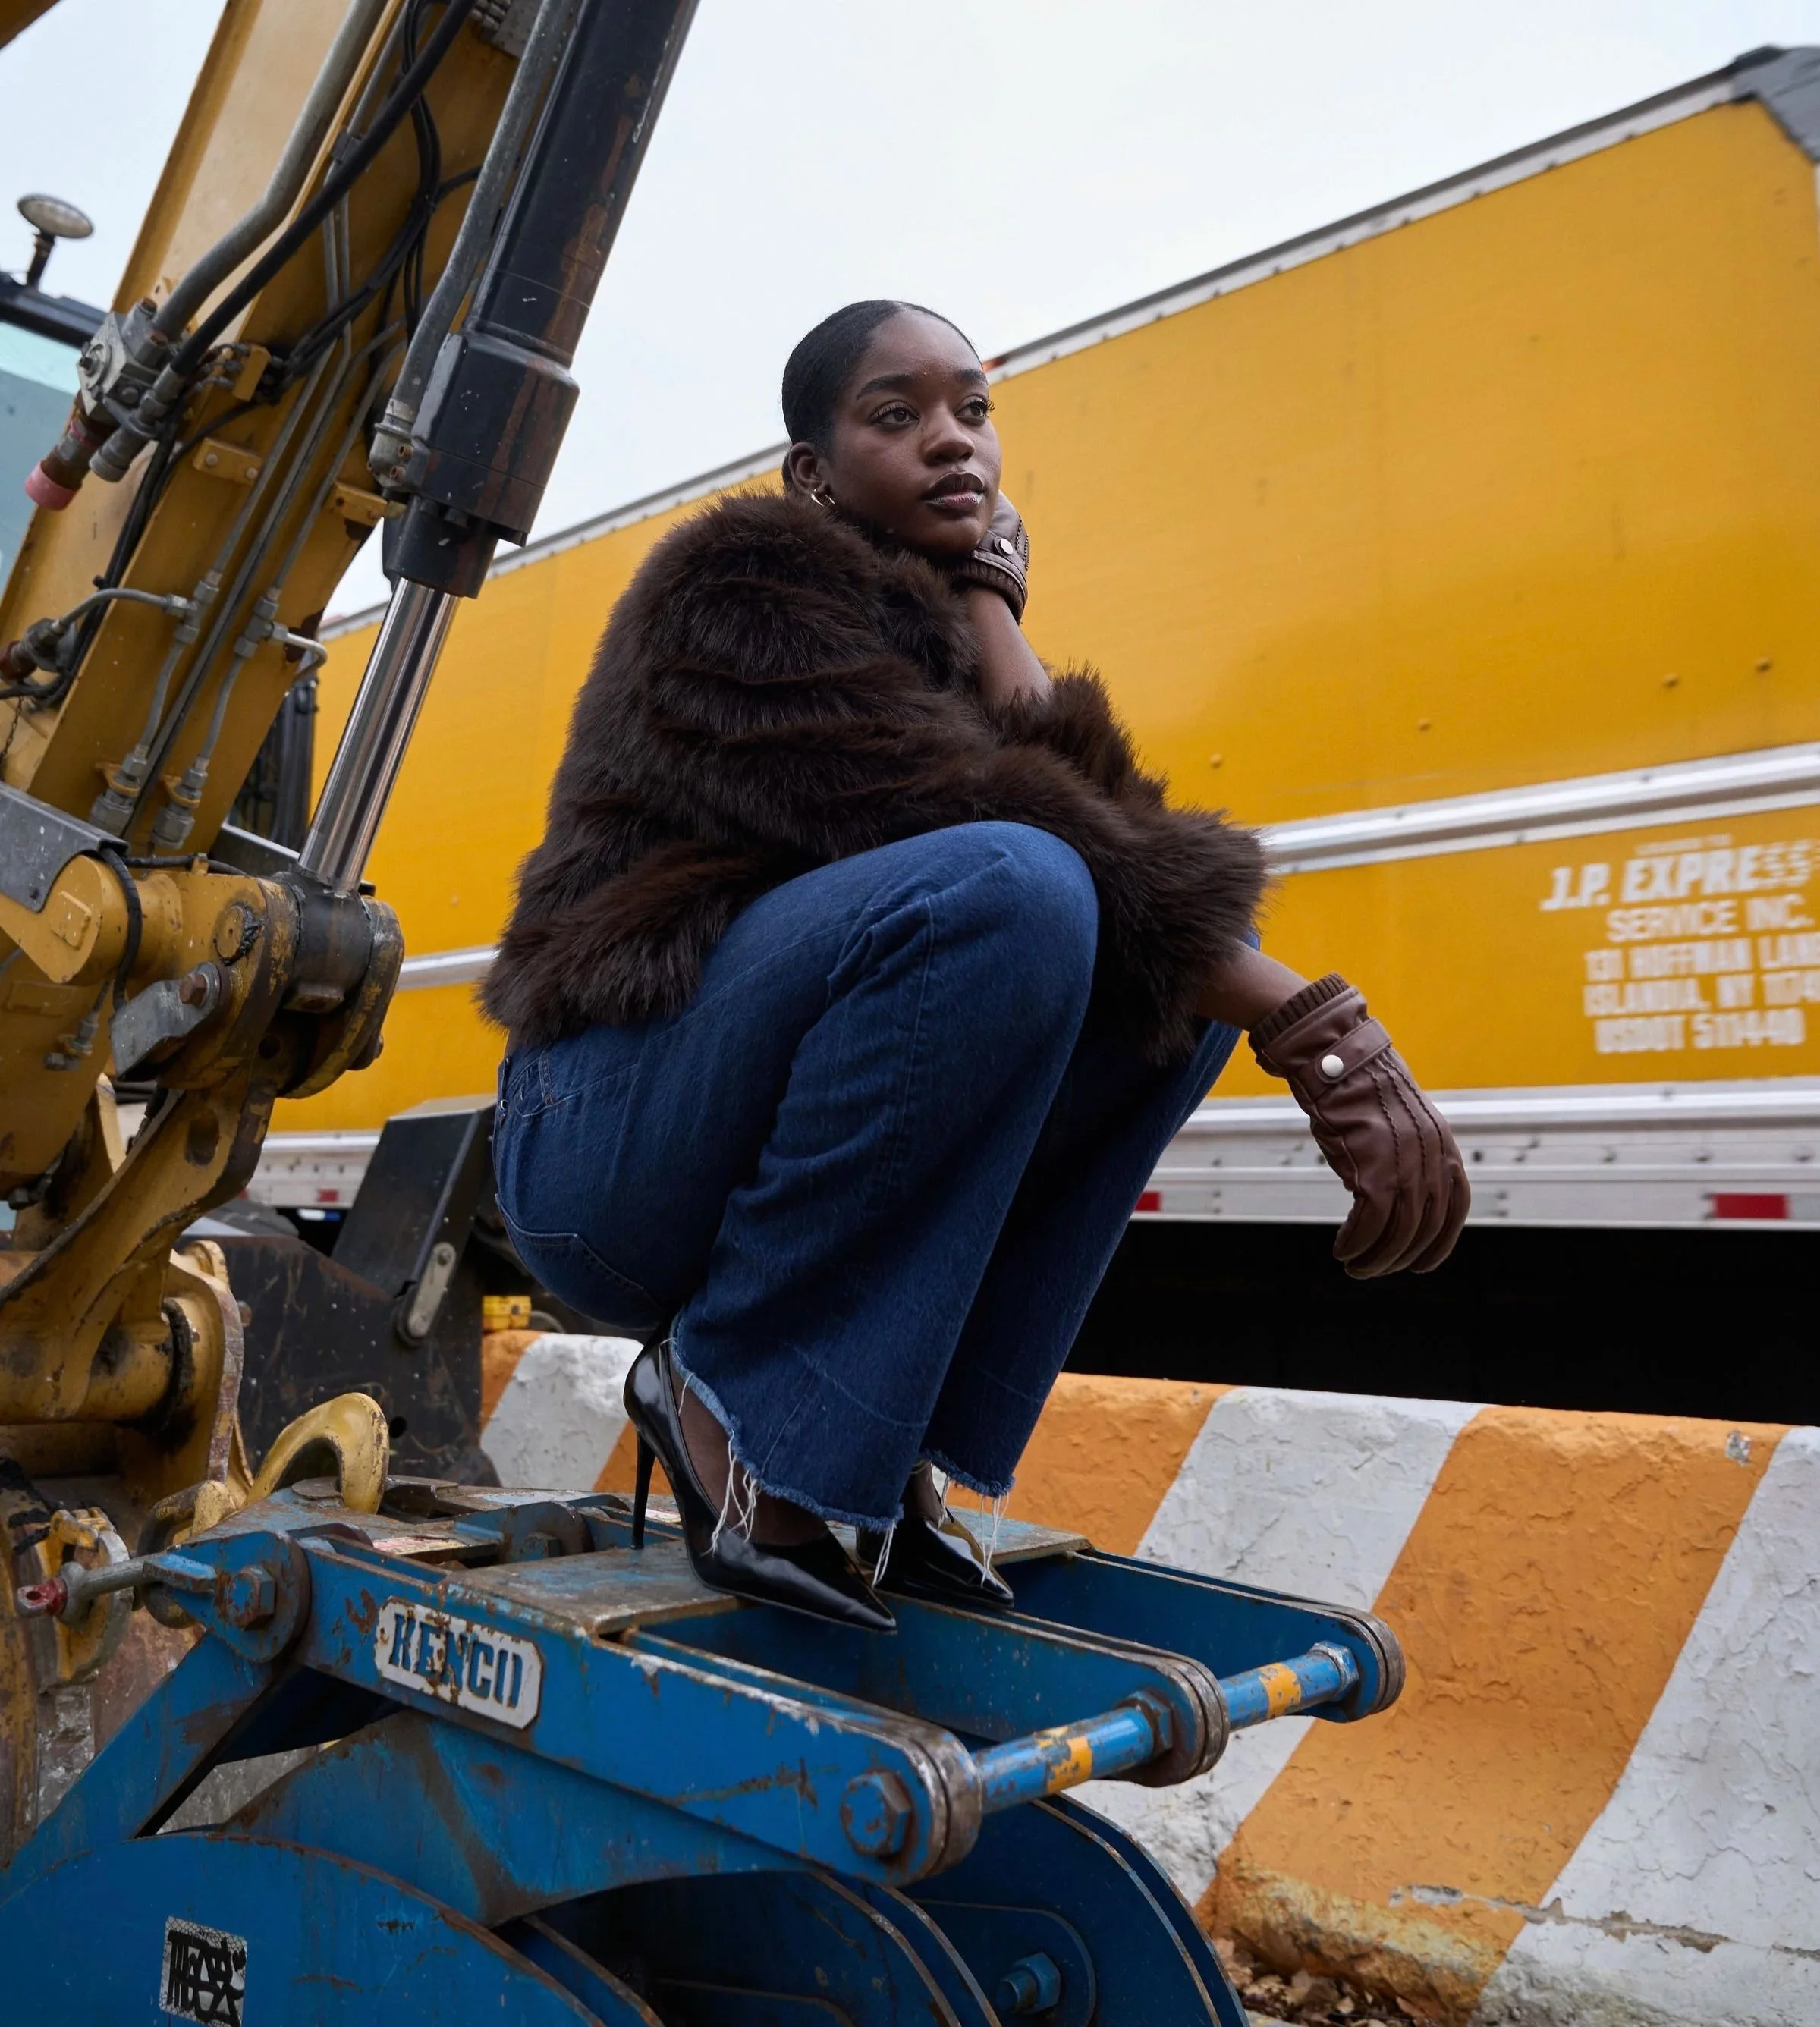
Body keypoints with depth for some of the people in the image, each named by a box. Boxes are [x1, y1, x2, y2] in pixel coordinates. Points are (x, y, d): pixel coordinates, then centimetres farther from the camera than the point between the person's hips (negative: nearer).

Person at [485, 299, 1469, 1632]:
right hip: (612, 1143, -8)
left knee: (1199, 954, -3)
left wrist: (991, 612, -5)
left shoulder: (943, 625, 18)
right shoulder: (746, 576, -5)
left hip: (769, 1152, 8)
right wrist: (1307, 1026, -26)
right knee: (1006, 889, -31)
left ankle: (893, 1436, -6)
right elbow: (946, 815, -22)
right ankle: (729, 1394, -14)